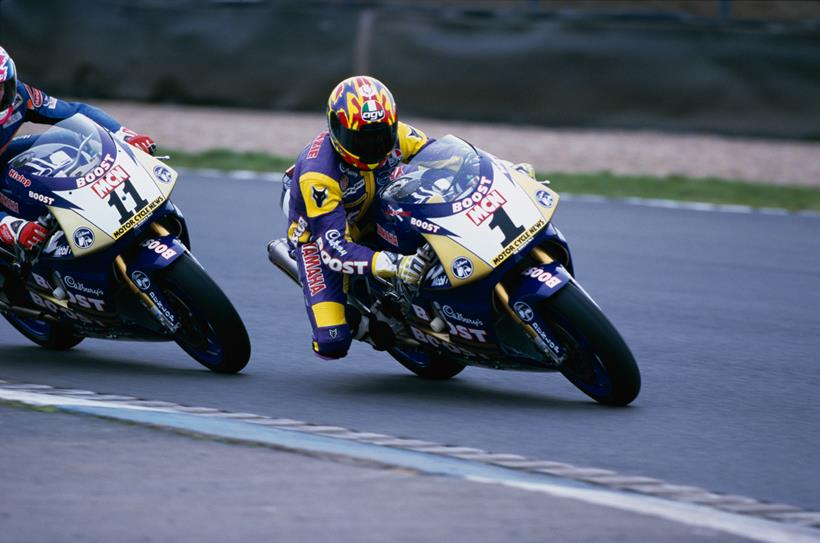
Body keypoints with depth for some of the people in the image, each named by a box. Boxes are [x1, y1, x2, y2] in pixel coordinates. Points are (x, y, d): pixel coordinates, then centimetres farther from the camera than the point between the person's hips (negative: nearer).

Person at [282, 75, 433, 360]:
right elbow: (333, 250, -39)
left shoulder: (395, 136, -22)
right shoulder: (318, 174, -37)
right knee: (332, 344, -20)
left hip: (373, 220, 6)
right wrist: (394, 266, -51)